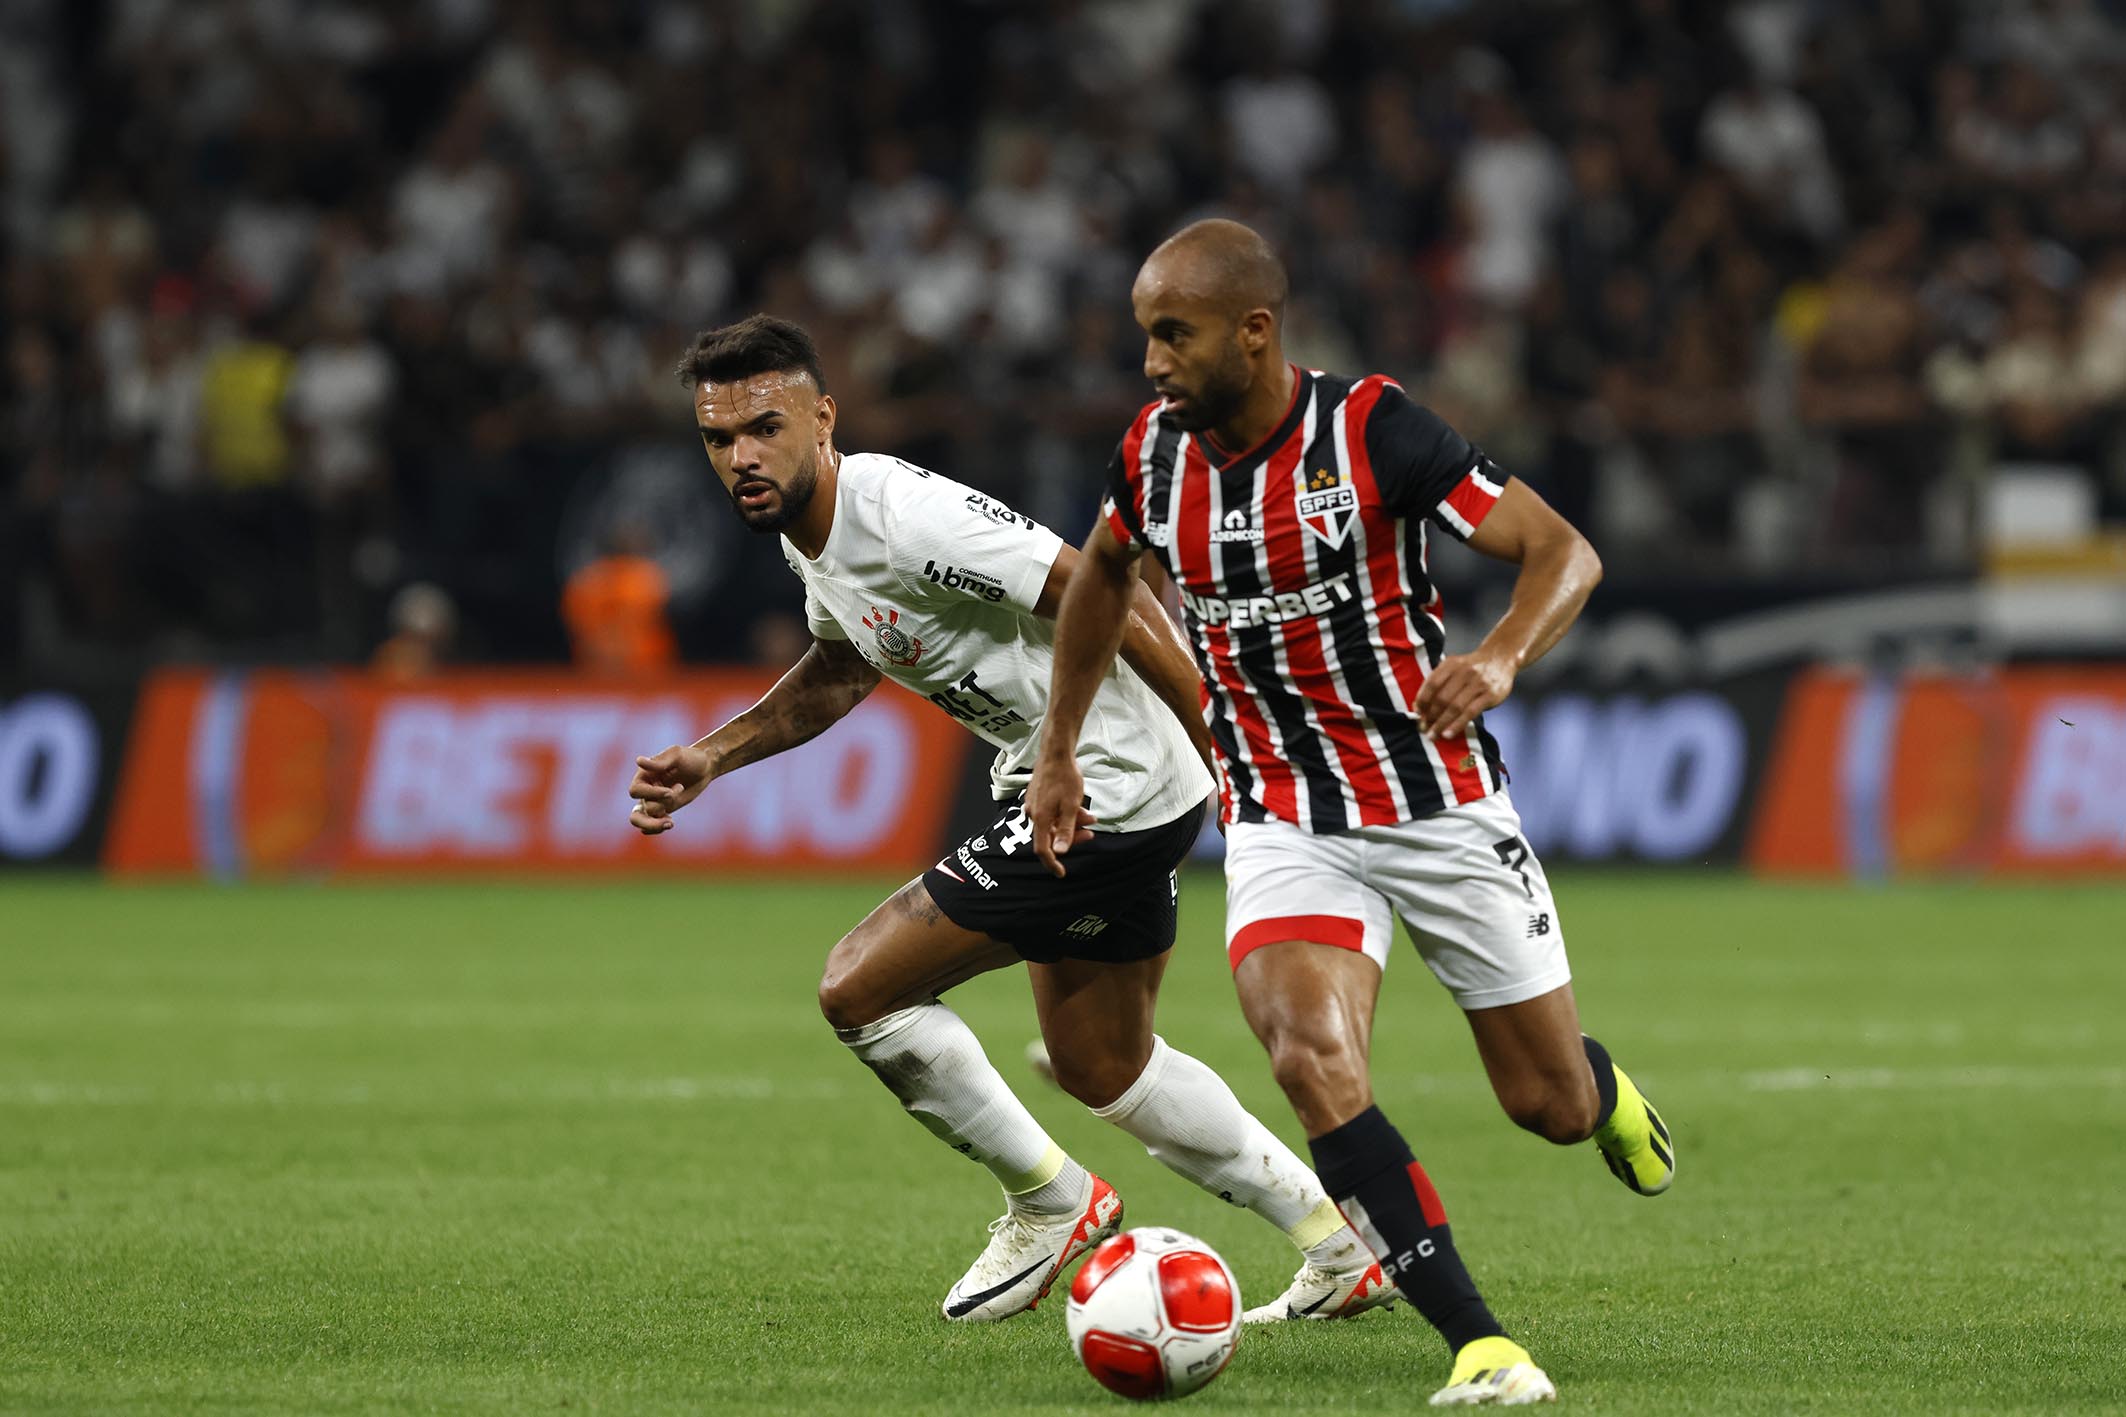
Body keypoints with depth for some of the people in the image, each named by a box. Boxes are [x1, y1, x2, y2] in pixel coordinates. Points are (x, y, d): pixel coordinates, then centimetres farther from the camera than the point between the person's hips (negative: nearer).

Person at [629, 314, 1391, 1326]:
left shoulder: (909, 516, -25)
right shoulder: (808, 532, 5)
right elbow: (839, 672, 26)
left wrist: (1232, 760, -23)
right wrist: (711, 757, 16)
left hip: (1109, 782, -11)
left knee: (859, 988, -9)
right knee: (1101, 1068, 23)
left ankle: (1050, 1203, 9)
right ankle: (1342, 1251, 31)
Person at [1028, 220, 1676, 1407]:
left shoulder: (1371, 430, -18)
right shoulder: (1156, 454, -3)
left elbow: (1567, 553, -19)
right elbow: (1104, 570, 20)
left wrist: (1500, 659, -38)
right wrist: (1058, 753, 20)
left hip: (1441, 805, -2)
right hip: (1284, 823, 2)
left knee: (1549, 1102, 6)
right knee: (1313, 1058, -26)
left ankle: (1609, 1095, 48)